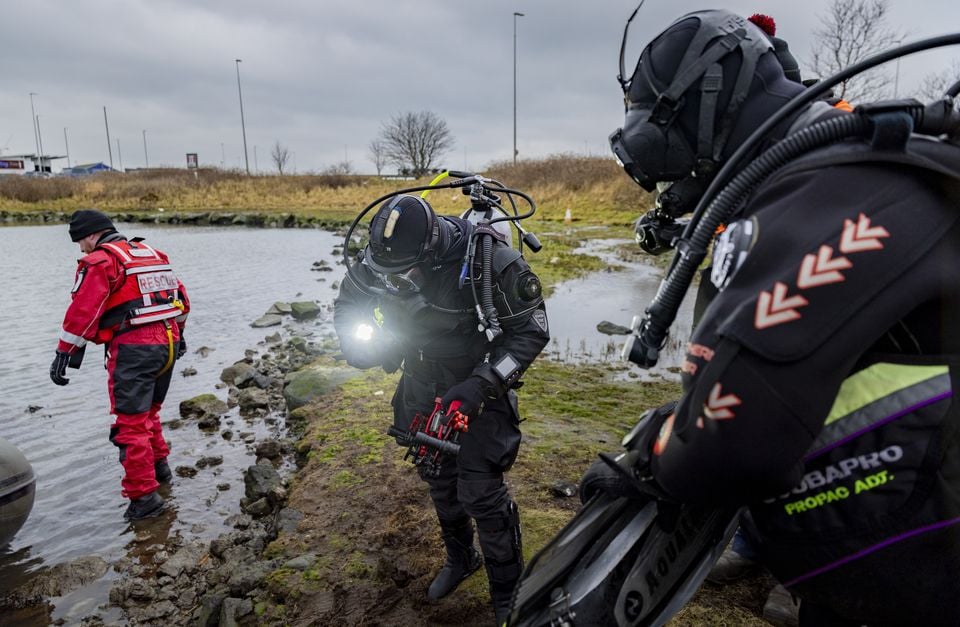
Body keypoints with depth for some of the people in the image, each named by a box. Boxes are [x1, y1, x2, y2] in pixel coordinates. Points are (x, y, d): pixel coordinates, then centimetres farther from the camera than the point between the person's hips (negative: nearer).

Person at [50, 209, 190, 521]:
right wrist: (177, 334, 32)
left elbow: (82, 310, -14)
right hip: (167, 342, 8)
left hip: (133, 348, -8)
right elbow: (180, 296, 22)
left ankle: (144, 495, 0)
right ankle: (158, 465, 36)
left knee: (130, 422, -2)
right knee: (149, 411, 26)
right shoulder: (151, 253, 17)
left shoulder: (100, 260, -6)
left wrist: (64, 353, -11)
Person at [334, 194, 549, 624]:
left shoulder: (488, 260, -30)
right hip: (423, 386, 5)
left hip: (477, 385, -5)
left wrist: (480, 384, -31)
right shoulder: (383, 256, -15)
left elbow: (531, 329, -22)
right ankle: (460, 559, 45)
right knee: (438, 479, 19)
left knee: (480, 491, -5)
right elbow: (348, 301, 4)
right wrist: (357, 339, -17)